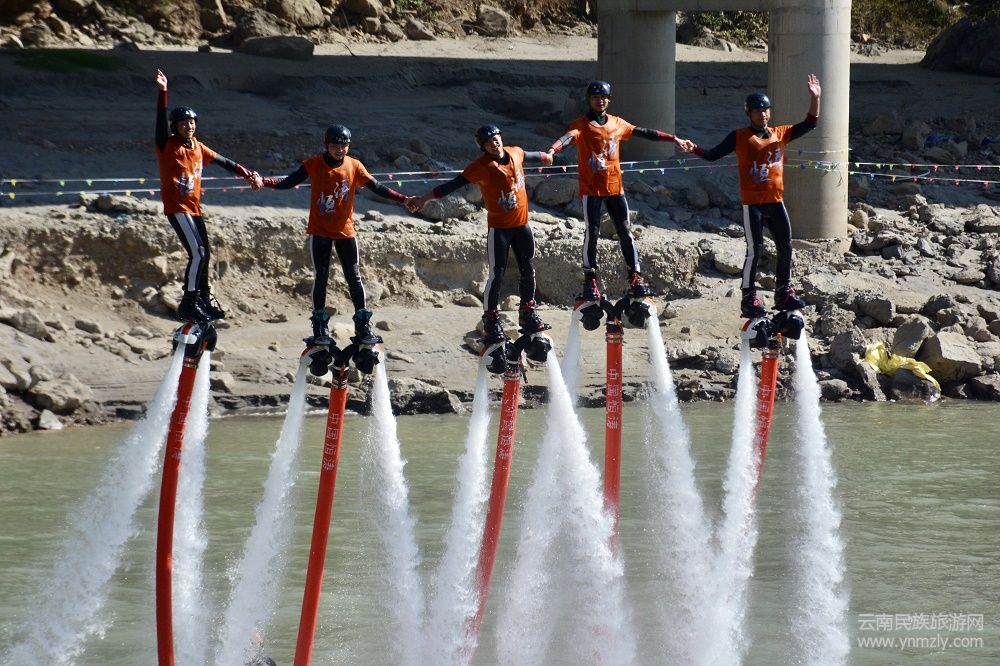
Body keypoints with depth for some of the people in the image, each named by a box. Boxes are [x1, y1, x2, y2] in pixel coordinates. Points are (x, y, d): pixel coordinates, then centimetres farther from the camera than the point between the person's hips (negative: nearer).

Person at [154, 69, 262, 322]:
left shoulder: (197, 147, 11)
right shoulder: (167, 146, -7)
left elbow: (224, 162, 19)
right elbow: (161, 120, -21)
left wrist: (248, 175, 15)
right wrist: (162, 92, -33)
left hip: (194, 208, 7)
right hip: (176, 206, -7)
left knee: (204, 253, 15)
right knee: (197, 253, -16)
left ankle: (204, 299, 30)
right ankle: (188, 304, -11)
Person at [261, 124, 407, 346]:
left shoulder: (354, 166, -2)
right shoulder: (313, 165, -6)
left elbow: (377, 187, -1)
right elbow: (288, 182, -6)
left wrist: (404, 199, -10)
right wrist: (262, 181, -21)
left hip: (345, 231, 1)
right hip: (319, 232, -1)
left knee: (354, 278, 0)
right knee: (320, 278, 1)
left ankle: (363, 328, 7)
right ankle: (320, 330, 8)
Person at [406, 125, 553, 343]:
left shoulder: (515, 153, 2)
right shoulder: (481, 166, -15)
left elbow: (530, 157, 26)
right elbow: (453, 185, -19)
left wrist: (545, 157, 47)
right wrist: (424, 199, -26)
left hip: (521, 224, 6)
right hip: (499, 227, -6)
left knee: (528, 271, 12)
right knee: (496, 274, -6)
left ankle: (528, 317, 26)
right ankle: (491, 323, 1)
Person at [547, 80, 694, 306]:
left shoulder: (617, 124, 10)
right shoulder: (582, 124, -4)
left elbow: (643, 133, 15)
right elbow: (568, 137, -23)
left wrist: (674, 139, 15)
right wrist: (553, 150, -44)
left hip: (615, 187, 4)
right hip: (591, 189, -4)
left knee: (625, 232, 4)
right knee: (592, 232, -3)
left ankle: (636, 279, 7)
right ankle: (590, 281, 3)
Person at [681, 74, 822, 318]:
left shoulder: (780, 133, 9)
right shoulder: (740, 137, -2)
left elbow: (810, 124, 10)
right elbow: (713, 155, -4)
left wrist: (815, 98, -2)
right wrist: (693, 149, -20)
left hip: (776, 201, 5)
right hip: (752, 203, -5)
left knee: (786, 247, 9)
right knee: (754, 250, -6)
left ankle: (784, 294, 24)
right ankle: (749, 299, 0)